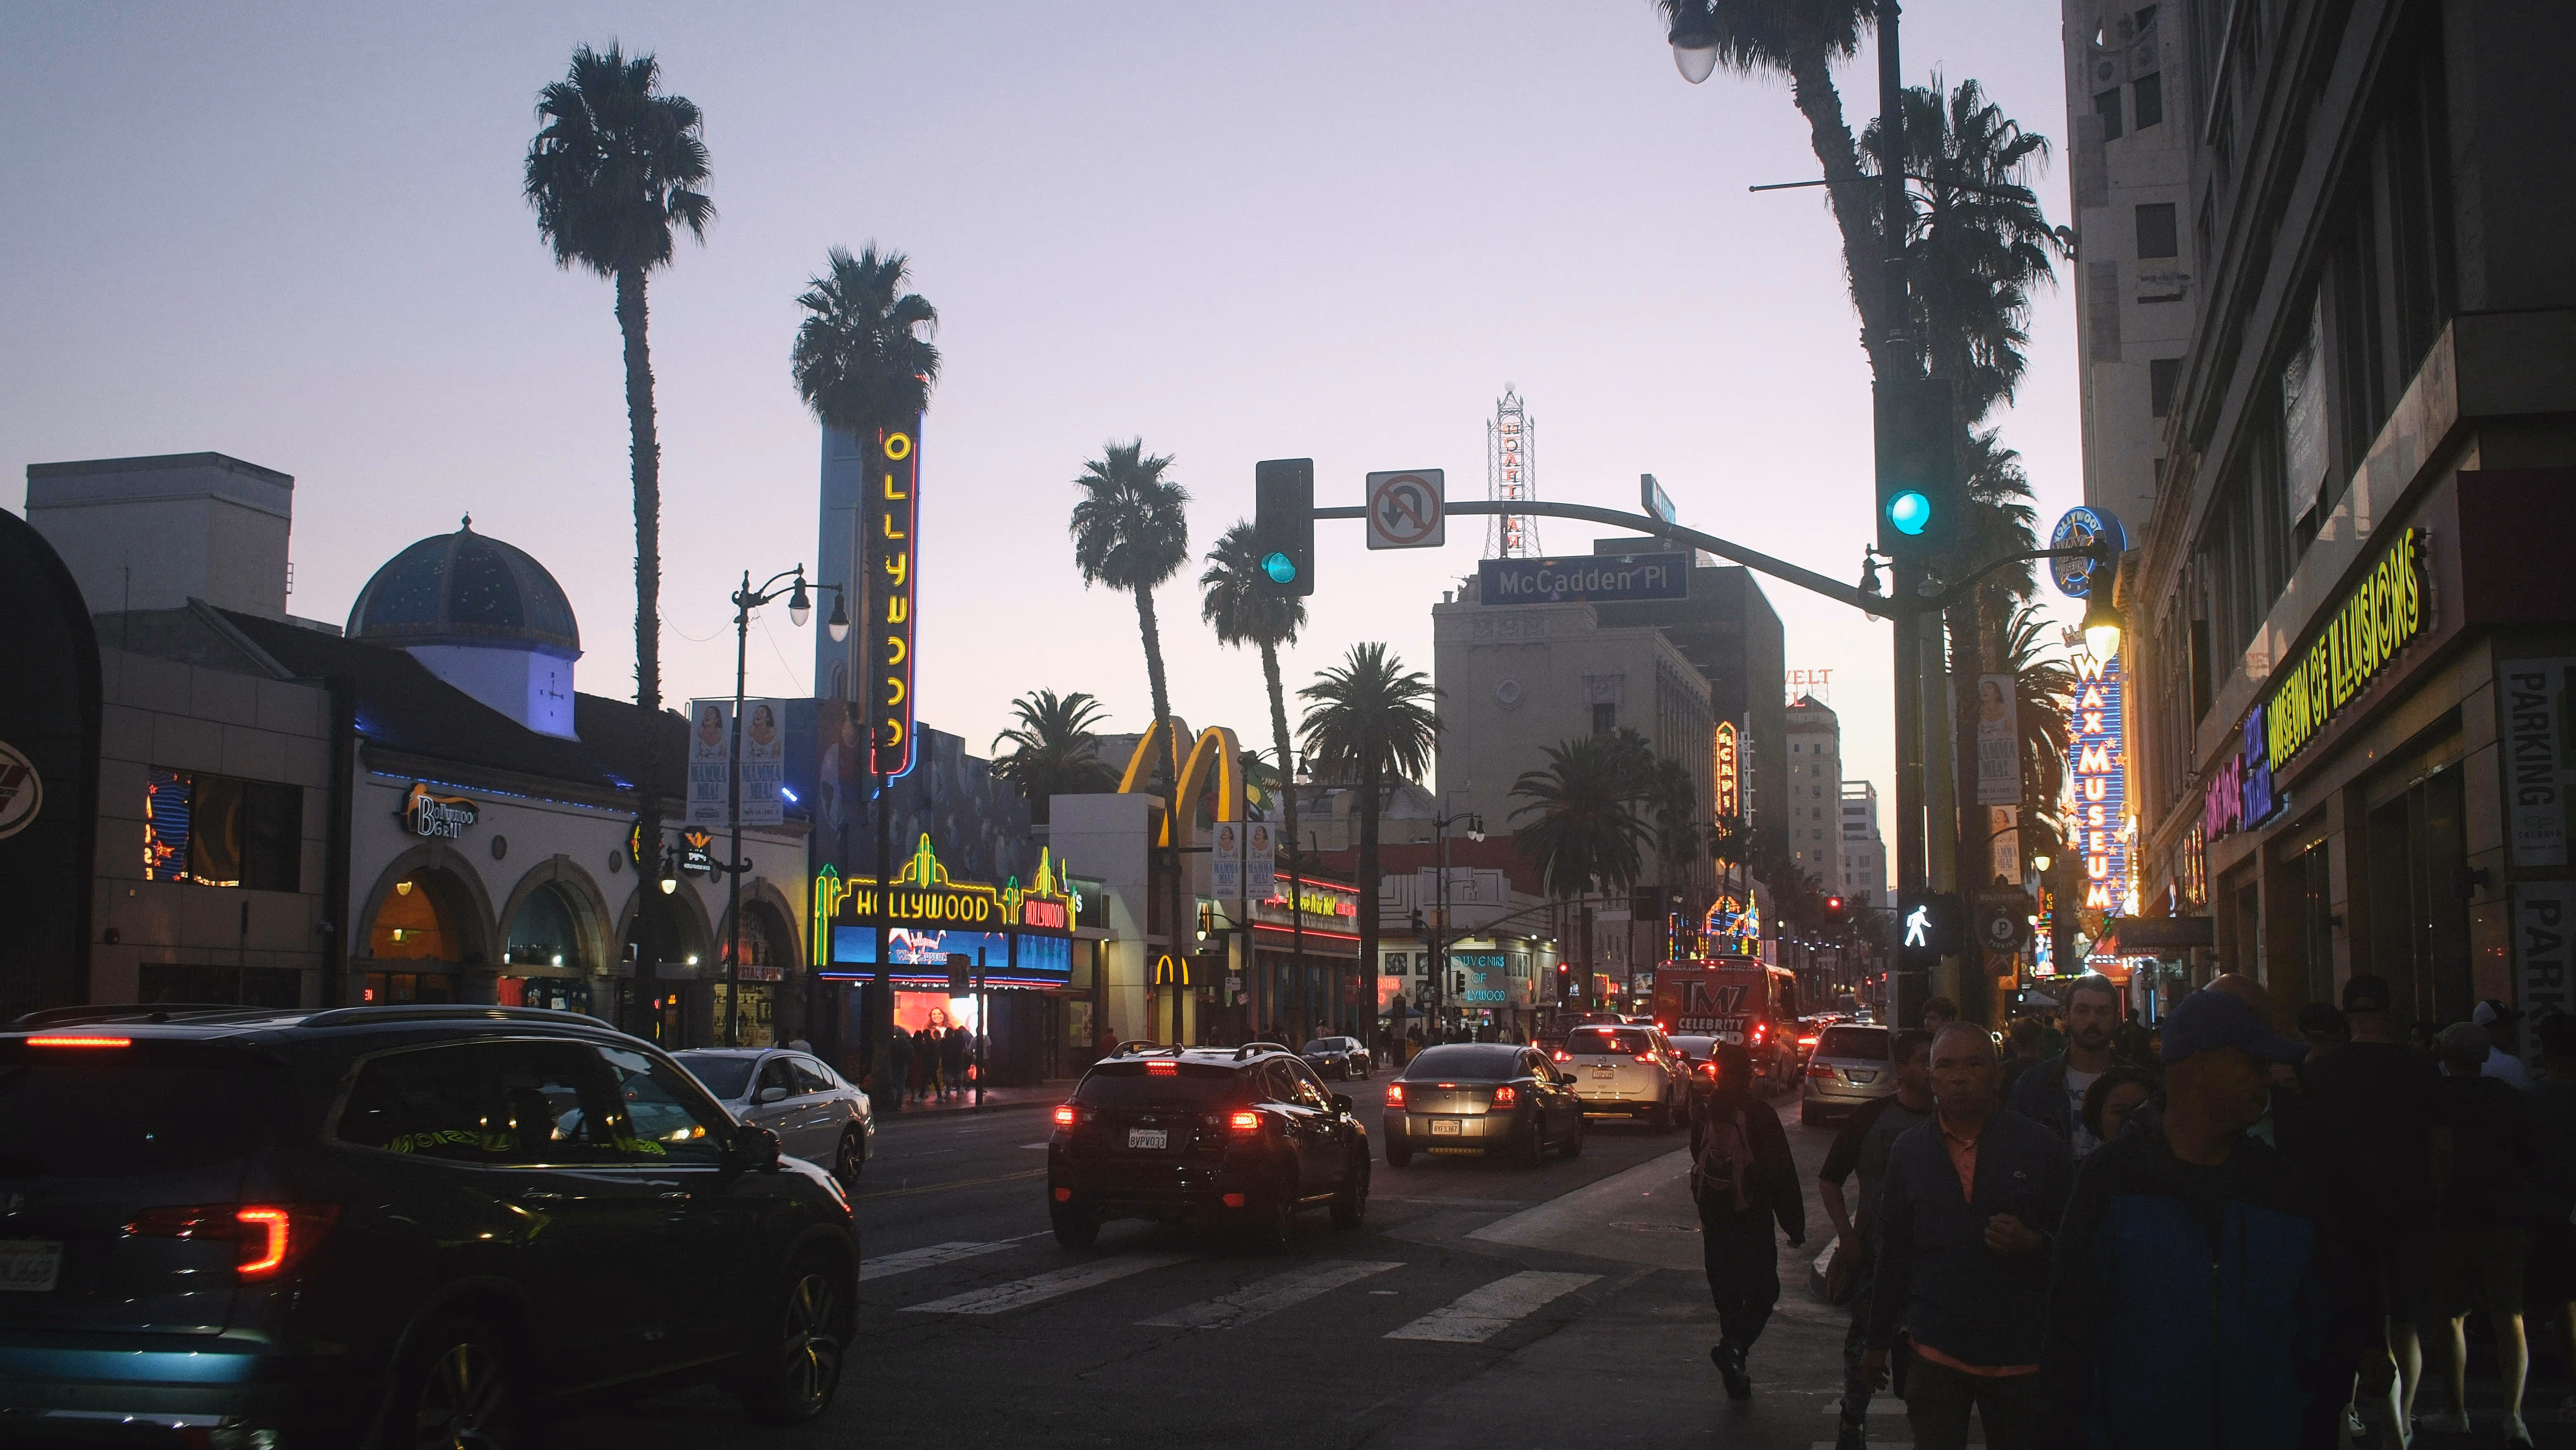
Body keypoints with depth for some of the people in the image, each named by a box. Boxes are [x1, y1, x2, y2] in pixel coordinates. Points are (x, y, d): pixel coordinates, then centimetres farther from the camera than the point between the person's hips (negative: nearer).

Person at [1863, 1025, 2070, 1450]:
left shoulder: (2043, 1148, -2)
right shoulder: (1908, 1152, 5)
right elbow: (1893, 1252, 11)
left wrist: (2035, 1244, -17)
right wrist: (1879, 1341, 14)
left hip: (2021, 1354, -1)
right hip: (1937, 1352, 1)